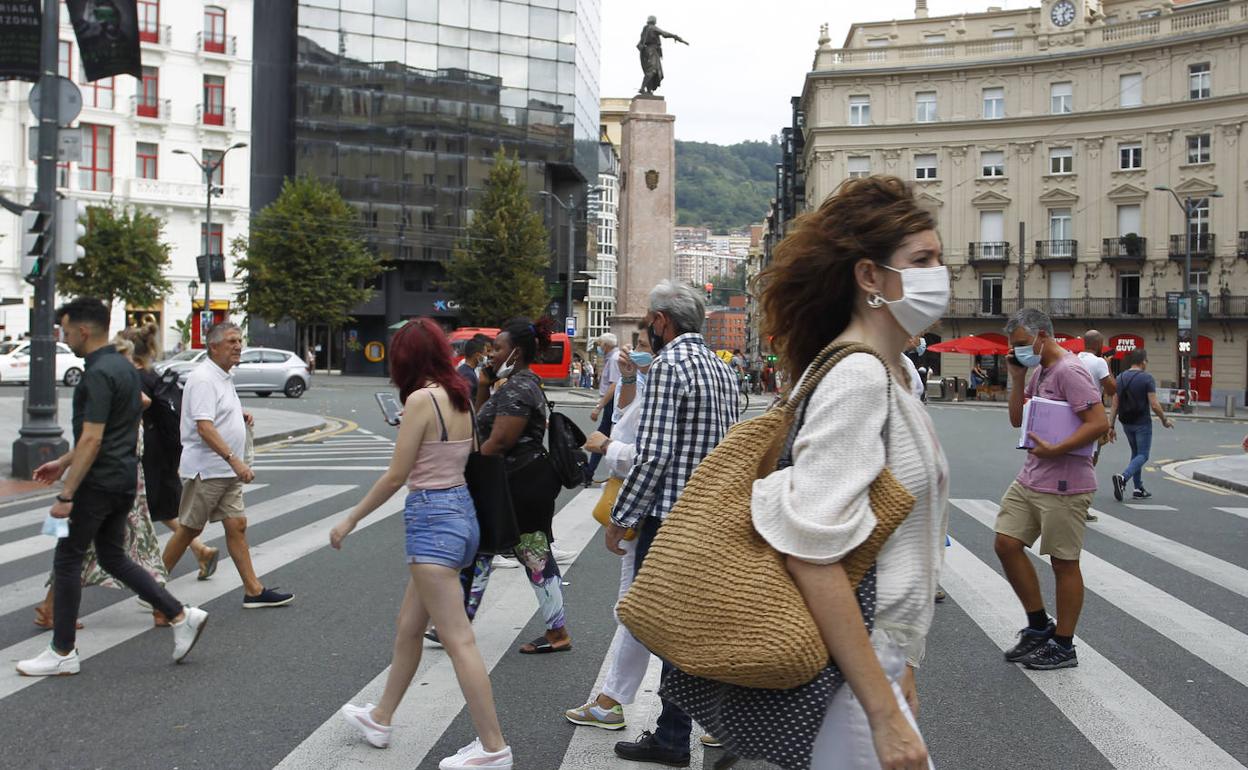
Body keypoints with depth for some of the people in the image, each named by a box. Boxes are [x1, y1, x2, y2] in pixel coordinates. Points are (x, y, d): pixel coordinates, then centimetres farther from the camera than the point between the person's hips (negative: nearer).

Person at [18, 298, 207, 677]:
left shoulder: (98, 375, -19)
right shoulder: (124, 367, 11)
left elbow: (92, 440, -24)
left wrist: (66, 495, -21)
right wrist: (63, 462, 24)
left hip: (98, 484, -9)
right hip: (124, 479, 9)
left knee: (67, 560, 3)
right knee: (113, 557, 17)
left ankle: (63, 653, 11)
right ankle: (182, 616, 12)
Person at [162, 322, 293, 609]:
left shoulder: (223, 378, 14)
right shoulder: (203, 379, -16)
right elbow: (204, 427, -26)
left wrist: (240, 415, 9)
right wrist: (235, 460, -31)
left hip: (227, 470, 9)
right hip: (206, 469, -9)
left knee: (237, 526, 5)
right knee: (189, 530, 2)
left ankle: (254, 590, 6)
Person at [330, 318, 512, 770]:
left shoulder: (421, 399, -15)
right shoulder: (460, 398, 8)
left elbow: (397, 475, -12)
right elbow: (461, 457, 10)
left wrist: (351, 520, -3)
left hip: (431, 519, -9)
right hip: (462, 509, 9)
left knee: (458, 640, -6)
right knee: (408, 626, 22)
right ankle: (380, 719, 37)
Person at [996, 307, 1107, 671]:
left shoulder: (1068, 371, -16)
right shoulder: (1038, 372, 13)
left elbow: (1099, 422, -23)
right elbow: (1017, 420, 17)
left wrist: (1054, 450, -26)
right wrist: (1017, 379, 5)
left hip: (1063, 485, -9)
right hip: (1029, 478, 10)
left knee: (1064, 563, 2)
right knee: (1006, 545, 8)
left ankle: (1063, 647, 14)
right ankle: (1039, 627, 21)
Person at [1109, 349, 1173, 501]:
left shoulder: (1120, 378, 4)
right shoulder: (1147, 378, -12)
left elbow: (1114, 405, 3)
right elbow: (1154, 405, -15)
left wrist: (1111, 426, 5)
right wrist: (1164, 420, 1)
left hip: (1126, 424, 6)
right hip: (1142, 424, -6)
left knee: (1135, 453, 19)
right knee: (1143, 456, 1)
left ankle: (1139, 489, 18)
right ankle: (1123, 477, -24)